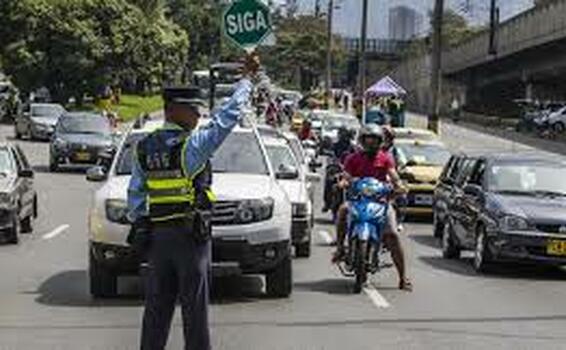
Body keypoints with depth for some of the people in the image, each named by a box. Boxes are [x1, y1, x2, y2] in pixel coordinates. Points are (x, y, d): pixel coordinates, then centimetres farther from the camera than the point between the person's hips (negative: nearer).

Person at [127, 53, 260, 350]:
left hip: (155, 235, 6)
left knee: (156, 307, 10)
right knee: (194, 306, 2)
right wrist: (247, 77, -3)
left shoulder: (144, 148, 6)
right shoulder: (191, 145, -13)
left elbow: (135, 194, 10)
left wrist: (138, 225, 18)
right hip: (191, 235, -6)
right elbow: (227, 117, -11)